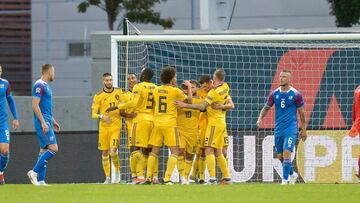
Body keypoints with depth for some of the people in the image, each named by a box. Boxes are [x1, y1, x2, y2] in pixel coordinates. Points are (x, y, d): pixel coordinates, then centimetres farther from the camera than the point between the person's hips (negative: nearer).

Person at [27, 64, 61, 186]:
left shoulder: (46, 86, 18)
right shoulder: (39, 85, -12)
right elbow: (35, 105, -19)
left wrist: (53, 121, 26)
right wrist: (43, 122, -22)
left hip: (46, 122, 10)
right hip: (42, 122, -10)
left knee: (44, 150, 8)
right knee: (53, 148, -16)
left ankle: (40, 180, 7)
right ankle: (34, 172, -14)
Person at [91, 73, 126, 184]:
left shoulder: (118, 92, 3)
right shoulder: (99, 96, 0)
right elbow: (93, 114, -1)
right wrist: (102, 116, -20)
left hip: (116, 126, -1)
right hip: (103, 127, 1)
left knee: (113, 151, -14)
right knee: (104, 153, 4)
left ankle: (117, 172, 11)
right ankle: (107, 177, 15)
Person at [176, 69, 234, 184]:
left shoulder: (214, 92, -16)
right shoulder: (225, 88, 8)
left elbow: (202, 107, -22)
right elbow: (231, 105, 15)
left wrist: (185, 105, -21)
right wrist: (221, 106, -2)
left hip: (214, 123, -8)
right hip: (222, 122, 8)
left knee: (209, 150, -12)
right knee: (218, 152, 14)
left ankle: (212, 178, -22)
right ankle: (226, 177, 14)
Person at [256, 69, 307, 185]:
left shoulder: (295, 94, -5)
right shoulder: (275, 94, 5)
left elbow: (301, 113, 1)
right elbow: (266, 108, 13)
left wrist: (303, 130, 2)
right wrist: (260, 118, -7)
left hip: (291, 128, -5)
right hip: (278, 129, 5)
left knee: (286, 153, -16)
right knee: (280, 156, 8)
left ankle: (285, 180, -11)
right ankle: (292, 174, 30)